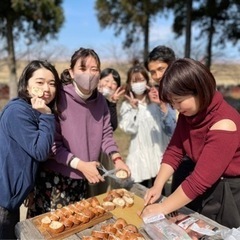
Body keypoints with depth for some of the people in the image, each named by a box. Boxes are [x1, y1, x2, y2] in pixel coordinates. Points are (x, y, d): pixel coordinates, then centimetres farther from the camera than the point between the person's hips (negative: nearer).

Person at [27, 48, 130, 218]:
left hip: (82, 178, 5)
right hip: (55, 177, -5)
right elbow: (52, 143, -17)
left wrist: (117, 159, -9)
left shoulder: (100, 100, -2)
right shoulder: (59, 98, -20)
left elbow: (106, 133, 5)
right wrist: (80, 164, -22)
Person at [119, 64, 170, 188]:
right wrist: (134, 109, -18)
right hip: (140, 152, -1)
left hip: (158, 151, 2)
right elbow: (129, 129, -13)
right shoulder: (126, 106, -4)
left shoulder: (155, 102, -1)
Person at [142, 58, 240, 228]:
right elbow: (174, 151, -5)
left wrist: (162, 209, -25)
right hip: (208, 186, 7)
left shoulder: (223, 125, -31)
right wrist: (157, 186, -14)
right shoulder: (188, 113, -6)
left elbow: (199, 180, -31)